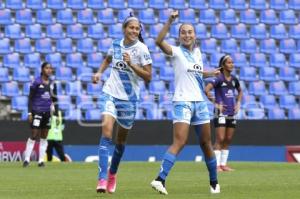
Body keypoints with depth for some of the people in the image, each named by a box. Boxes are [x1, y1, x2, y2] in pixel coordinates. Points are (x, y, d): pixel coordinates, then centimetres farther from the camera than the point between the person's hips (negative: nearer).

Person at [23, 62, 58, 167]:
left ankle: (41, 160, 10)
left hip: (47, 112, 5)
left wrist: (56, 115, 12)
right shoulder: (36, 82, -6)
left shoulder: (52, 84, 9)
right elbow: (30, 98, -5)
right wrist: (30, 113, -11)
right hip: (37, 111, -5)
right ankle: (27, 159, -1)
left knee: (44, 137, 6)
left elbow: (54, 100, 15)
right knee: (34, 135, -8)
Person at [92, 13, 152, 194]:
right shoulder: (116, 44, 3)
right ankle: (102, 178, -25)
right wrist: (99, 72, 10)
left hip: (129, 98, -1)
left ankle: (112, 174, 36)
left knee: (121, 139, 11)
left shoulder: (142, 49, -9)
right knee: (107, 131, -19)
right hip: (110, 93, 1)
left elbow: (148, 77, -12)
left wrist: (131, 64, -23)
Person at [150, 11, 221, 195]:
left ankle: (214, 183, 25)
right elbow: (159, 41, -26)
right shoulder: (177, 52, -6)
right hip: (183, 102, -6)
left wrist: (212, 74, 31)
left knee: (206, 143, 12)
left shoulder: (197, 52, 13)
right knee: (179, 142, -20)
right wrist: (170, 21, -32)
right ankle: (160, 180, -27)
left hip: (200, 102, 6)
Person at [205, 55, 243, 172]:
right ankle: (217, 165, -8)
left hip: (232, 113, 7)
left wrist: (238, 103, 14)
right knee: (220, 139, -10)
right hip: (221, 113, -7)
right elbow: (206, 90, -22)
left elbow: (240, 91, 29)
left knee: (228, 140, 8)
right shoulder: (219, 79, -10)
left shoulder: (233, 79, 11)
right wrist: (215, 104, -18)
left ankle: (223, 164, 14)